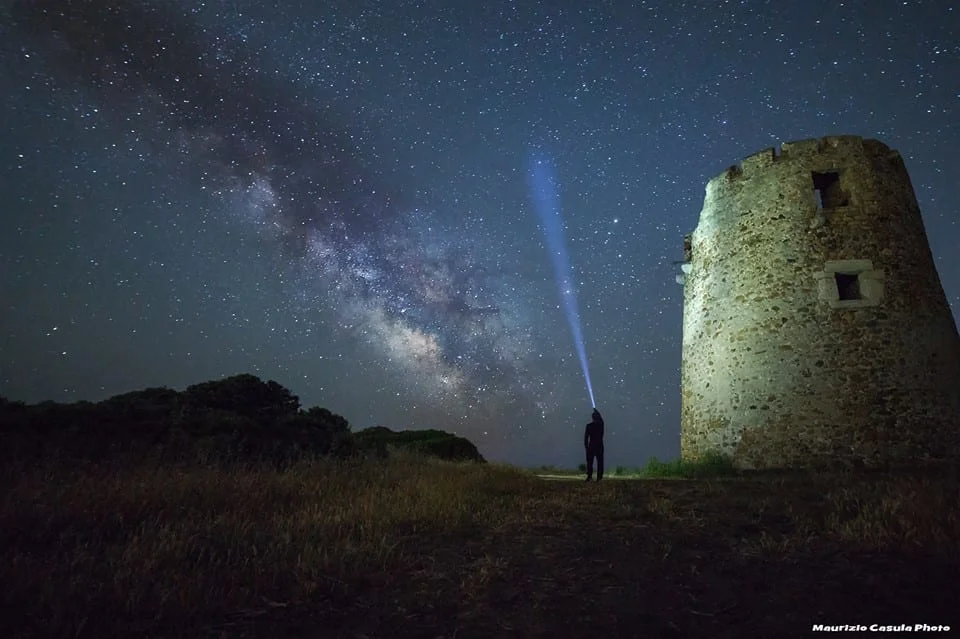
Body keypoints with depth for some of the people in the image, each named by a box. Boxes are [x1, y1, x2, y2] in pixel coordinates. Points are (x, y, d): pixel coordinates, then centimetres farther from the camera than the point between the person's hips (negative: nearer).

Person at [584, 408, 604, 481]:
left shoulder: (589, 425, -5)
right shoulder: (601, 424, 0)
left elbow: (586, 437, -4)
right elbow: (600, 418, 23)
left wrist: (586, 446, 5)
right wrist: (595, 410, 37)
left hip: (591, 446, -1)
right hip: (600, 446, 2)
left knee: (590, 462, 3)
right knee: (600, 462, 4)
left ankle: (589, 476, -3)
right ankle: (599, 476, 1)